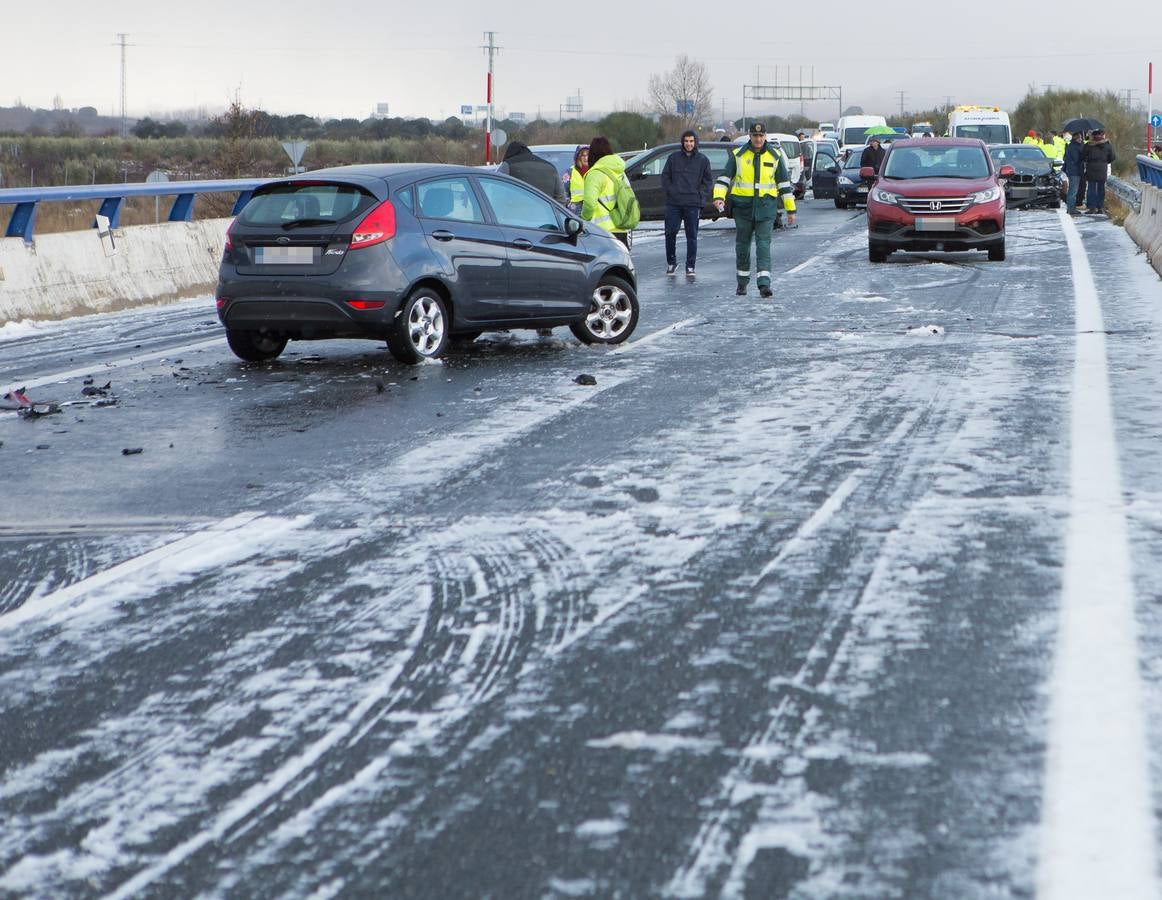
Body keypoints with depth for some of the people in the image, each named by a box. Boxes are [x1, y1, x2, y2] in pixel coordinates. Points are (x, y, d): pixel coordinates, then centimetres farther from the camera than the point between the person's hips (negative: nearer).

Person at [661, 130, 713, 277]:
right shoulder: (674, 157, 7)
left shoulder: (702, 159, 5)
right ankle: (671, 263, 17)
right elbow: (665, 176, 11)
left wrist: (700, 195, -1)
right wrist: (669, 191, 0)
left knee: (692, 236, 0)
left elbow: (708, 180, 9)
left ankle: (690, 267, 4)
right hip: (673, 203, 1)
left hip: (693, 204, -1)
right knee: (670, 233, 0)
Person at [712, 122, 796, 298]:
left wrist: (790, 209, 10)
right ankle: (742, 282, 22)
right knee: (742, 244, 8)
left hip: (766, 206, -1)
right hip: (743, 205, 1)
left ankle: (764, 284, -17)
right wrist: (719, 197, -13)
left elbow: (784, 183, 11)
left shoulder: (775, 157, 6)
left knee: (763, 243, -11)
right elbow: (724, 178, 5)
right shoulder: (738, 155, 4)